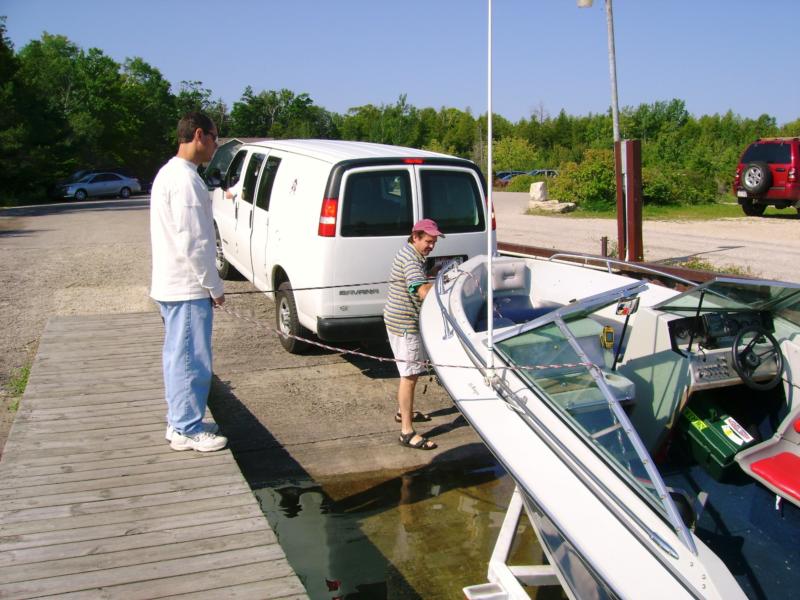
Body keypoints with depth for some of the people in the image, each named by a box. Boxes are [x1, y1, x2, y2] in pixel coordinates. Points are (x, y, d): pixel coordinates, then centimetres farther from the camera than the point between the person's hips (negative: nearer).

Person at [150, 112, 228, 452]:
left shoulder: (169, 173, 14)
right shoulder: (185, 179, -19)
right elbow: (193, 243, -22)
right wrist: (215, 287, -14)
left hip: (170, 285, 10)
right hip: (188, 287, -10)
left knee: (177, 356, 17)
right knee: (192, 360, -1)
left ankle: (179, 422, 27)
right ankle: (187, 430, 9)